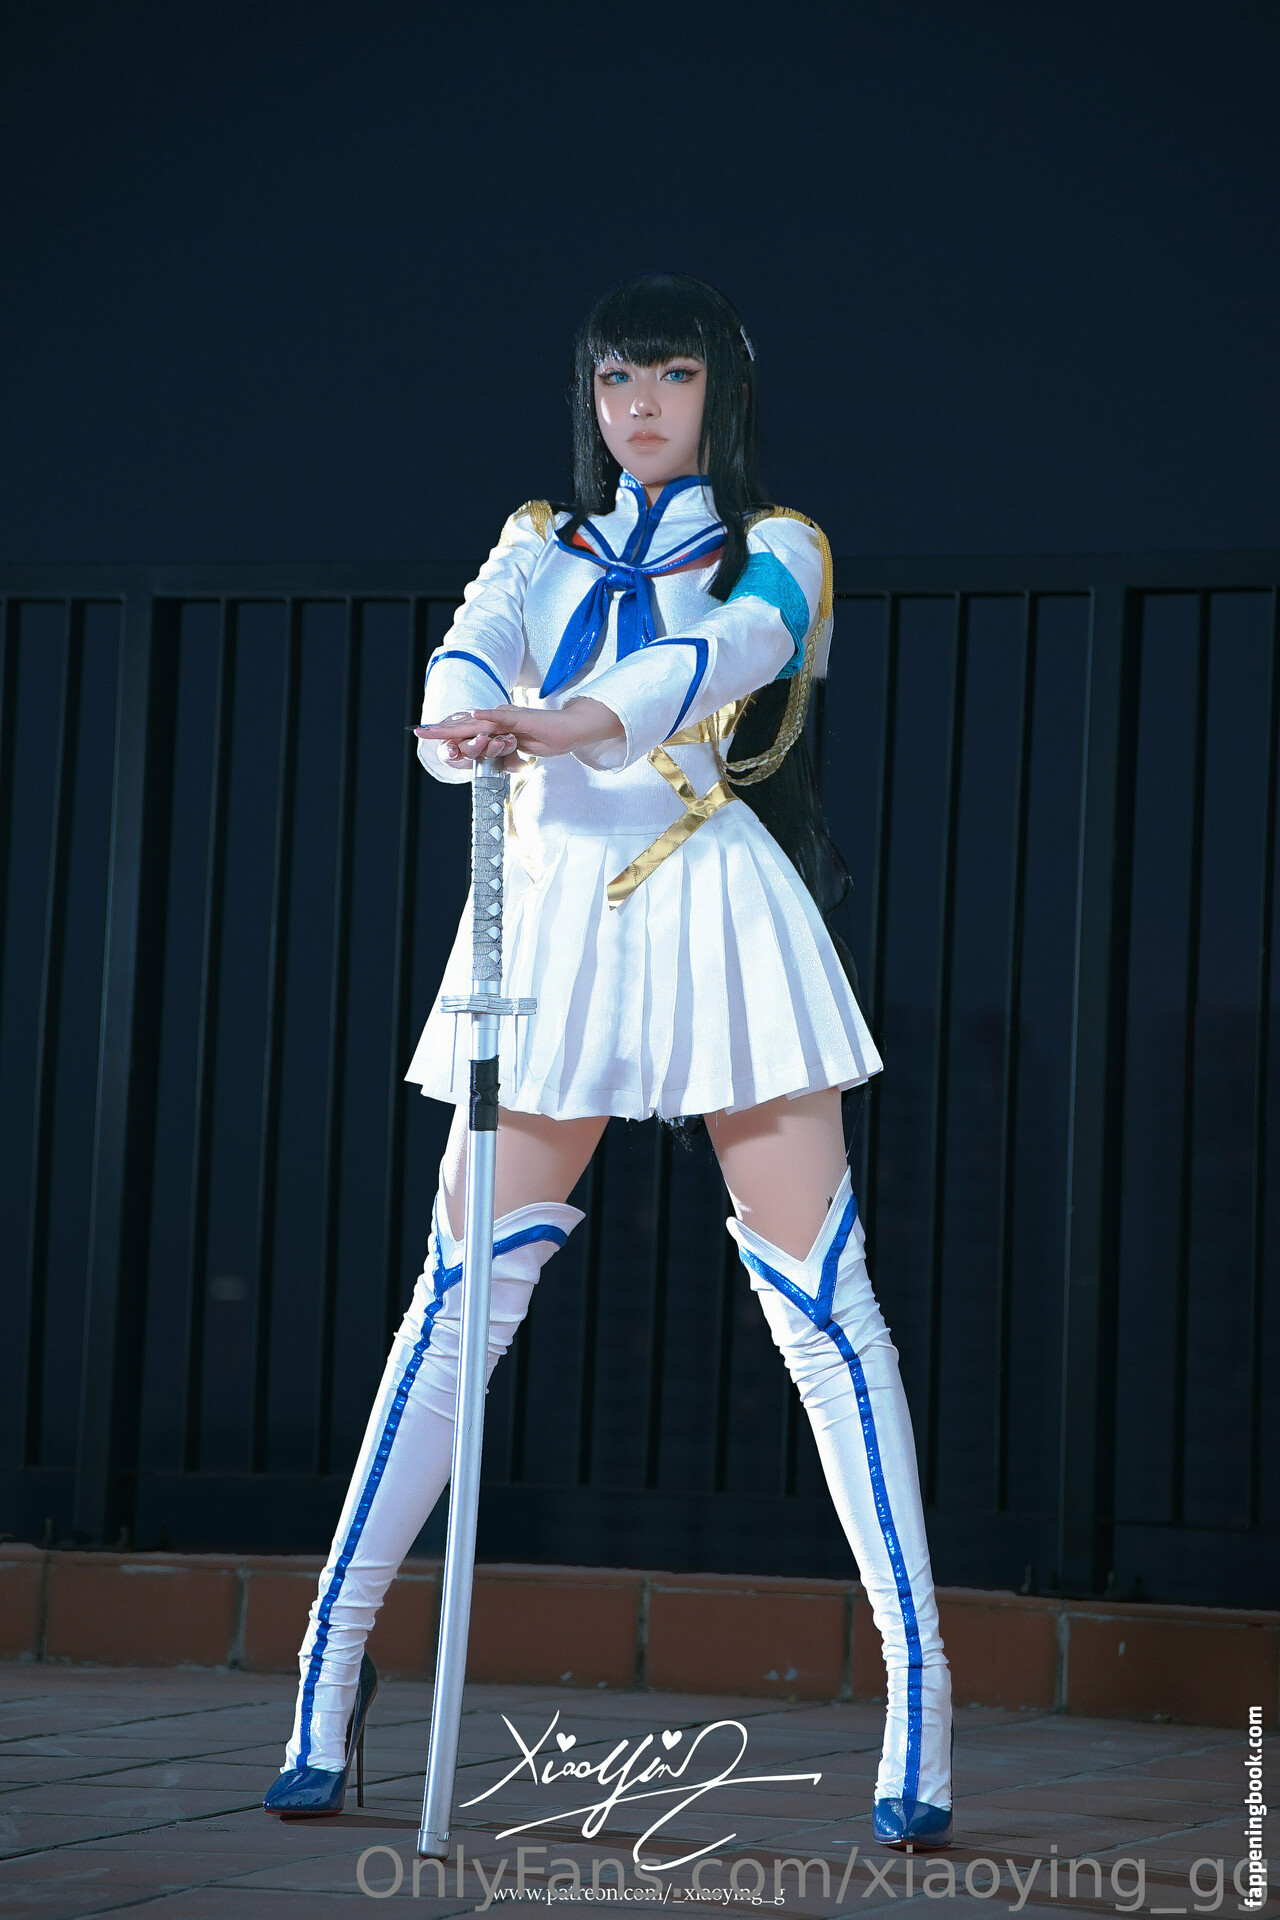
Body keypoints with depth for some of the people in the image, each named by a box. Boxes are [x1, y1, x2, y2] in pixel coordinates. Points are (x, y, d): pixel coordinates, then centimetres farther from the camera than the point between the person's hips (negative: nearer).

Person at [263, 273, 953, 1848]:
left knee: (820, 1297, -8)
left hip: (721, 921, -2)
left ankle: (920, 1702, -8)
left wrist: (569, 724, -36)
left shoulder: (773, 550, 8)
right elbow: (472, 655, -5)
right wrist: (466, 720, -32)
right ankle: (331, 1666, 3)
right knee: (462, 1293, -2)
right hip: (554, 928, 2)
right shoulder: (542, 549, 17)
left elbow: (731, 652, -15)